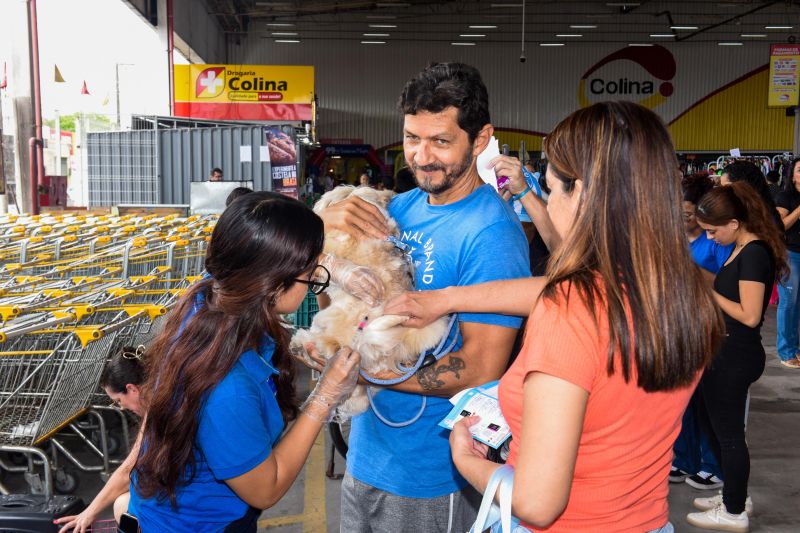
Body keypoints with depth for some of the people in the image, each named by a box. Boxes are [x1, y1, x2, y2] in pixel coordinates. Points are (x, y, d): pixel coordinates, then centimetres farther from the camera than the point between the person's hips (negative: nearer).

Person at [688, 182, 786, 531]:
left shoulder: (754, 253, -21)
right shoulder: (743, 249, 8)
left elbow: (749, 315, -23)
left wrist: (709, 292, -15)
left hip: (735, 355, -10)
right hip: (724, 351, 10)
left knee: (728, 431, 5)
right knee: (713, 423, 21)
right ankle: (735, 495, 37)